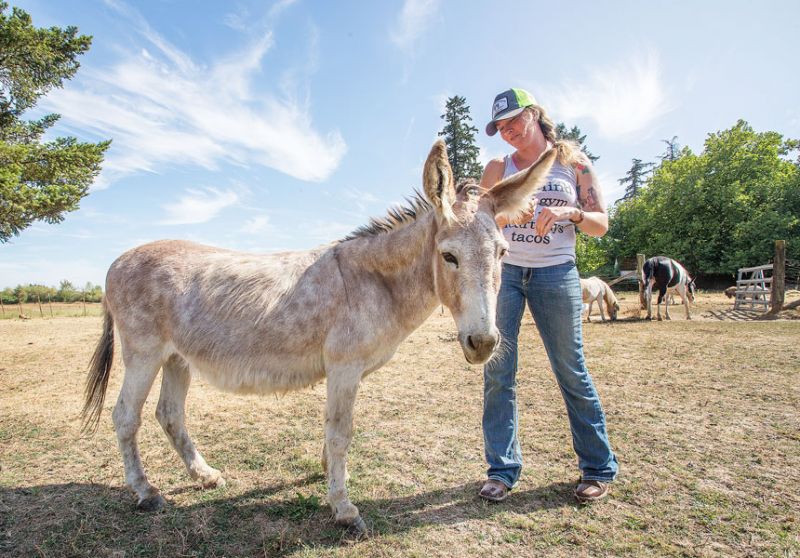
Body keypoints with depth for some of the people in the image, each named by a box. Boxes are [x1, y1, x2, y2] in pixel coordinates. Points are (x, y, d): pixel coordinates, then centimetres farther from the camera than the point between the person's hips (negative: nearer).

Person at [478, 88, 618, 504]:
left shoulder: (574, 162, 8)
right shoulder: (498, 168, 11)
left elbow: (601, 224, 5)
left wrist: (570, 213, -15)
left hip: (556, 274, -1)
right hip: (503, 272, 2)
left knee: (571, 371, 3)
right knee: (497, 371, -1)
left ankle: (598, 468, 21)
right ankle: (502, 468, 12)